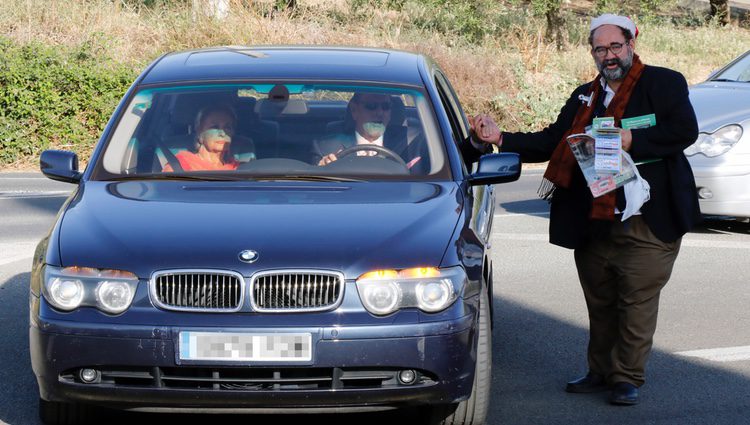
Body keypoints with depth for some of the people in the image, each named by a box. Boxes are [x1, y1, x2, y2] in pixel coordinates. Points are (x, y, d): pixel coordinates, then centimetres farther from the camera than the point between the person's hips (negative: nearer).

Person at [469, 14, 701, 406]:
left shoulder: (664, 84, 0)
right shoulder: (583, 97, 16)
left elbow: (685, 131, -12)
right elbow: (550, 143, 12)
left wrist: (631, 140, -20)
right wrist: (499, 138, 0)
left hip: (646, 224, -5)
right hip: (591, 223, 5)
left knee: (637, 302, -1)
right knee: (600, 304, 13)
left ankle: (628, 377, 11)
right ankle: (601, 372, 26)